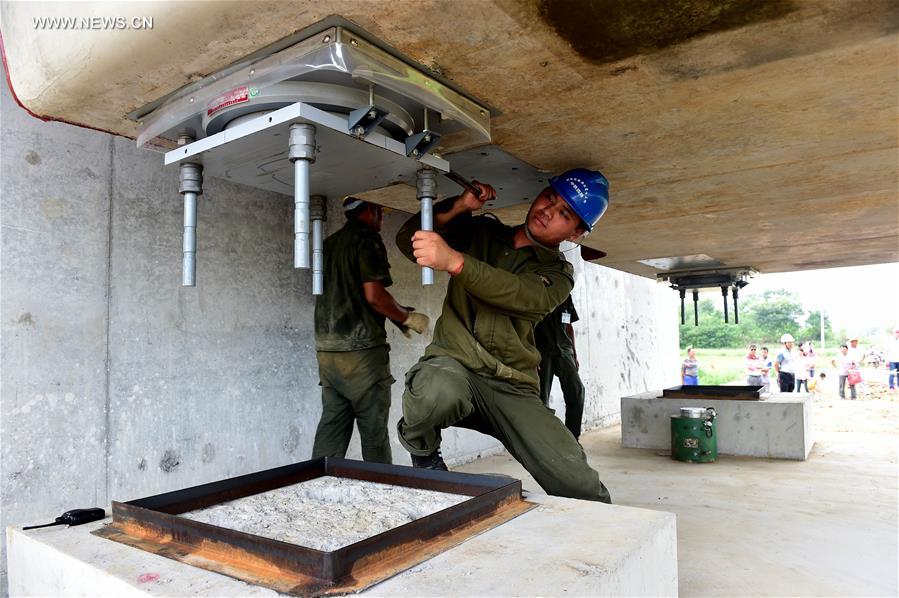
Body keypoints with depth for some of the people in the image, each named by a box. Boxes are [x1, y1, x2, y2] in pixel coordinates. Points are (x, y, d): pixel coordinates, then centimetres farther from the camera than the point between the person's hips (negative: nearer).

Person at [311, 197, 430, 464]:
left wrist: (398, 316, 22)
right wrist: (407, 318, -2)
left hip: (326, 349, 7)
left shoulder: (329, 243, 18)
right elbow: (374, 295, -17)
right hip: (360, 350, -7)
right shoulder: (368, 240, -6)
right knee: (374, 431, 1)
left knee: (331, 429, 9)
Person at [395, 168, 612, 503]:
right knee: (439, 391, -39)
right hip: (453, 365, 0)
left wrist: (454, 260, -32)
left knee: (583, 489, -17)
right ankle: (420, 445, -3)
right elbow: (408, 241, 8)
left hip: (513, 389, 0)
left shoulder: (557, 273, 7)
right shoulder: (482, 233, 13)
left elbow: (523, 296, -18)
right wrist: (458, 207, -6)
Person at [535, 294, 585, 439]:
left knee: (577, 389, -8)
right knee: (542, 398, -1)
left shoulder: (566, 296, 13)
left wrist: (574, 354, 16)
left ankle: (572, 437, 2)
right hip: (542, 352, -4)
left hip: (564, 349, 5)